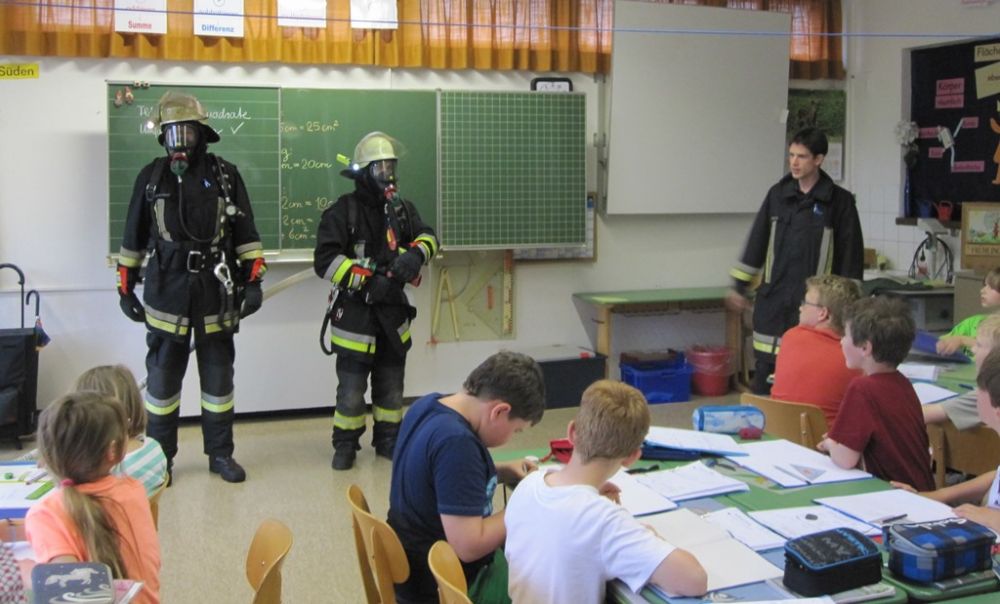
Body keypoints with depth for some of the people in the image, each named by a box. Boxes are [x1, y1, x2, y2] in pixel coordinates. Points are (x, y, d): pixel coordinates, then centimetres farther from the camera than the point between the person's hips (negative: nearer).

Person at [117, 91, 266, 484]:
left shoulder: (225, 175, 2)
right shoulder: (151, 177, 4)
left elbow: (246, 234, 5)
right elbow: (133, 237, 9)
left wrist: (253, 281, -2)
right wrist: (126, 287, 8)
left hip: (216, 292, 0)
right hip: (167, 291, 0)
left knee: (218, 374, 8)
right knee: (162, 375, 5)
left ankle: (221, 453, 20)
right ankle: (159, 456, 18)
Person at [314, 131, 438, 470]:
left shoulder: (401, 209, 6)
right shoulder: (343, 211, -11)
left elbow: (428, 237, 9)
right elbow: (325, 260, -17)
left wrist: (416, 253, -15)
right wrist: (367, 280, -24)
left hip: (393, 312, 5)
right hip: (355, 313, -5)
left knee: (391, 385, 15)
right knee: (351, 388, 0)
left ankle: (388, 440, 30)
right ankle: (345, 445, 18)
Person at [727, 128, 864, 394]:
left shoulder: (840, 201, -4)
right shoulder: (777, 194, 7)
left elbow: (851, 255, -2)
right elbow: (757, 242, 13)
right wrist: (740, 286, 13)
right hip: (772, 299, 4)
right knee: (764, 376, 8)